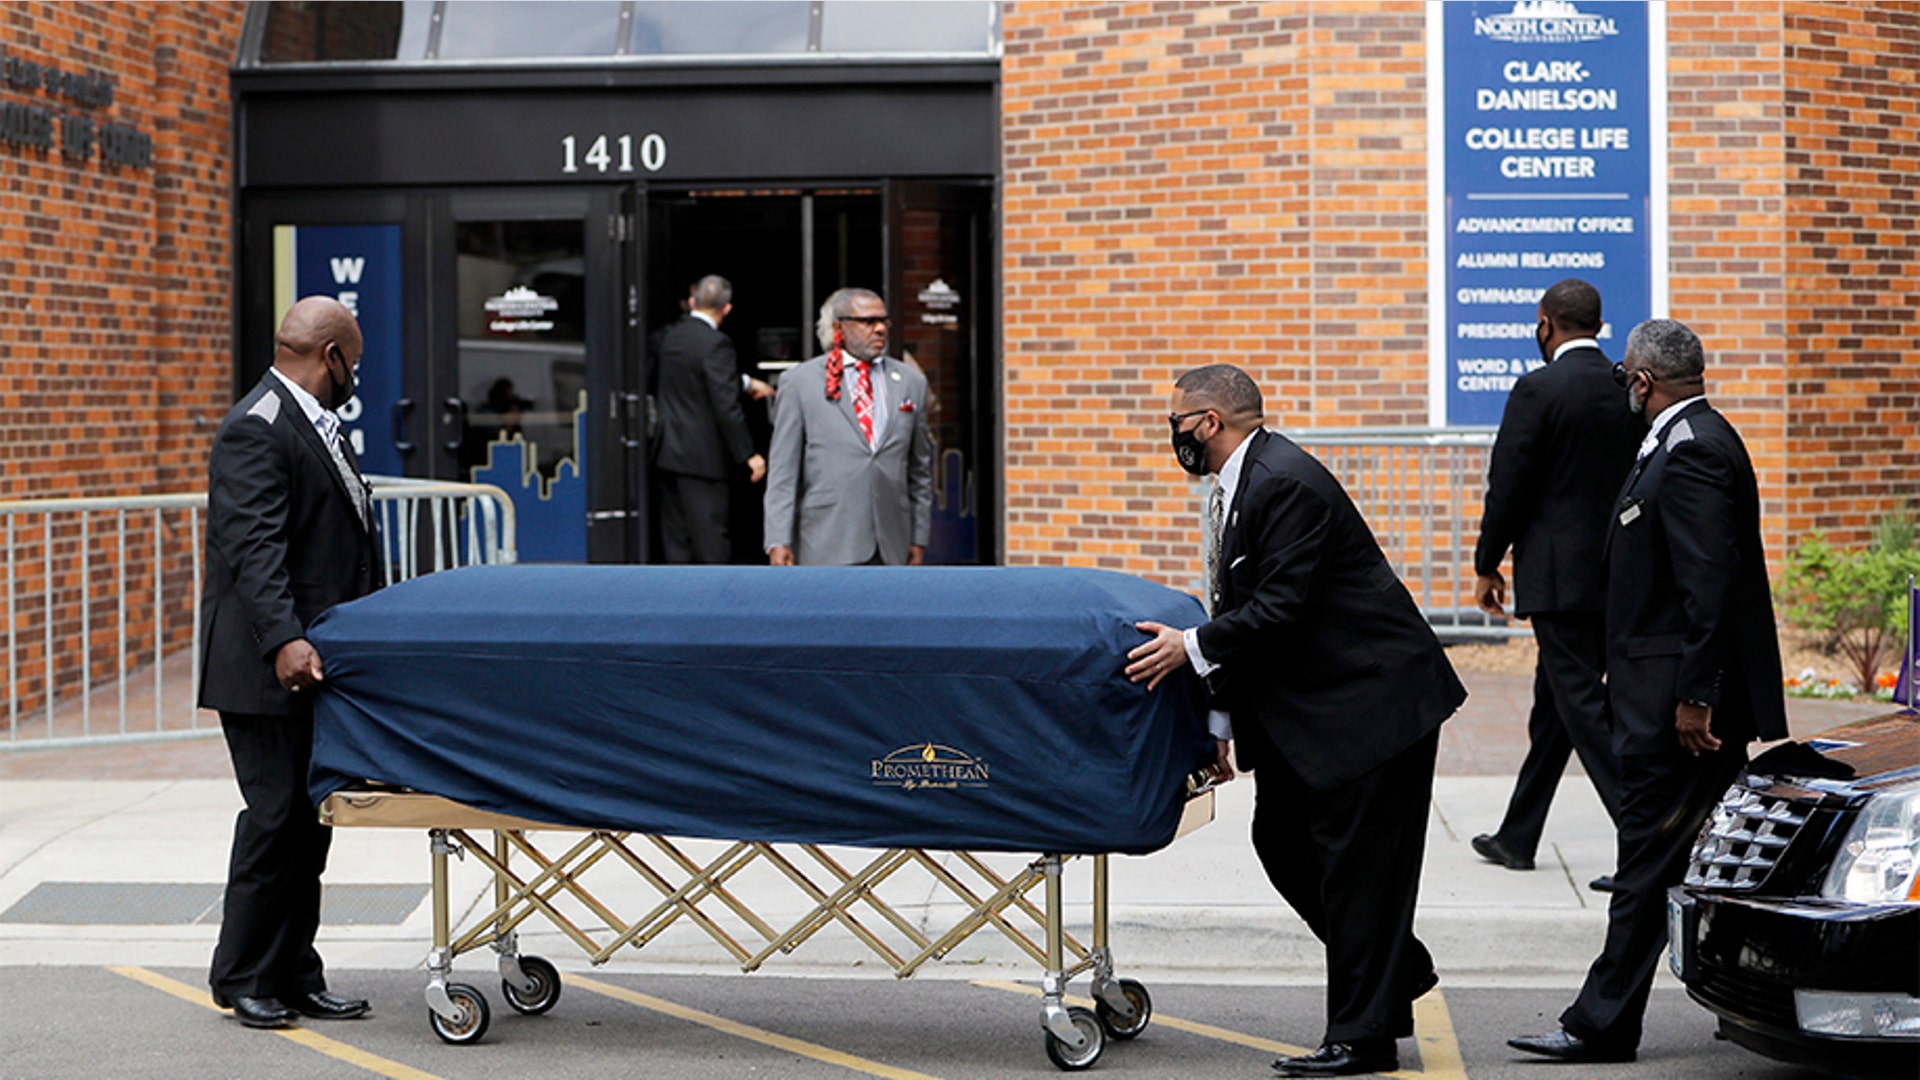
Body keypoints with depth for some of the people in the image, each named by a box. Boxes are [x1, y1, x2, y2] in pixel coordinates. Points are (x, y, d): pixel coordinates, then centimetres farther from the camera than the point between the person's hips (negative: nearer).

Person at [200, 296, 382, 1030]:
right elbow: (254, 548, -24)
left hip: (316, 665, 10)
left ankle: (294, 976, 17)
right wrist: (284, 641, -34)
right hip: (267, 669, -10)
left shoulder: (314, 425, 17)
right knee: (277, 816, -5)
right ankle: (244, 979, 7)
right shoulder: (255, 431, -14)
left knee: (311, 818, 10)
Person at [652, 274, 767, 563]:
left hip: (669, 452, 7)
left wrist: (746, 382, 29)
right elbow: (727, 406, -19)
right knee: (711, 539, -5)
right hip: (702, 456, -7)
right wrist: (748, 454, -15)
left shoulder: (670, 336, 8)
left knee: (676, 541, 10)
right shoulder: (716, 344, -16)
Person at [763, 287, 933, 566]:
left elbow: (921, 467, 18)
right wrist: (779, 541, -6)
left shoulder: (911, 382, 13)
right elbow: (782, 470, 1)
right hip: (828, 545, -3)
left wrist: (920, 538, 15)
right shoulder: (799, 383, 4)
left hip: (892, 543, 3)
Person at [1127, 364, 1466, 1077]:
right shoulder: (1239, 488, 12)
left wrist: (1193, 647, -17)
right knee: (1281, 839, 11)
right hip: (1306, 709, 10)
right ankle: (1397, 967, 25)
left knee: (1356, 859, -5)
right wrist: (1222, 721, 15)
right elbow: (1245, 613, 16)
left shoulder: (1287, 483, -20)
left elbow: (1280, 609, -24)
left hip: (1375, 698, -10)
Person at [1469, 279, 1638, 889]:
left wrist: (1487, 566, 0)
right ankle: (1517, 838, 25)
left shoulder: (1538, 390, -12)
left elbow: (1508, 485, -11)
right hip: (1619, 577, 7)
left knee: (1584, 708, -4)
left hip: (1559, 576, -7)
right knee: (1555, 701, 16)